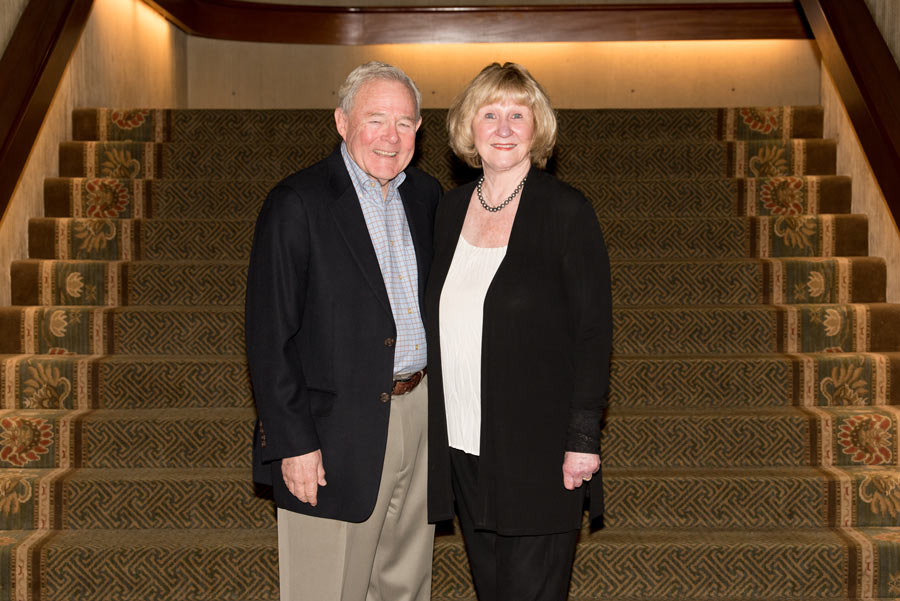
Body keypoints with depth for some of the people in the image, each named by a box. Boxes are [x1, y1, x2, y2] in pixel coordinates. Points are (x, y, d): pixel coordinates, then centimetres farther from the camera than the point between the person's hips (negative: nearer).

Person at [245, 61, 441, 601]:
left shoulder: (427, 195, 8)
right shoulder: (296, 204, -11)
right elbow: (270, 337, -12)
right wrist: (293, 443, -15)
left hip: (422, 414, 6)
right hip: (341, 430, -5)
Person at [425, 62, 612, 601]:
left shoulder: (566, 211, -8)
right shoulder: (451, 208, 8)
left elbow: (594, 331, -9)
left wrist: (583, 439, -13)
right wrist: (438, 430, 12)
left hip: (538, 454, -5)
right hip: (463, 449, 5)